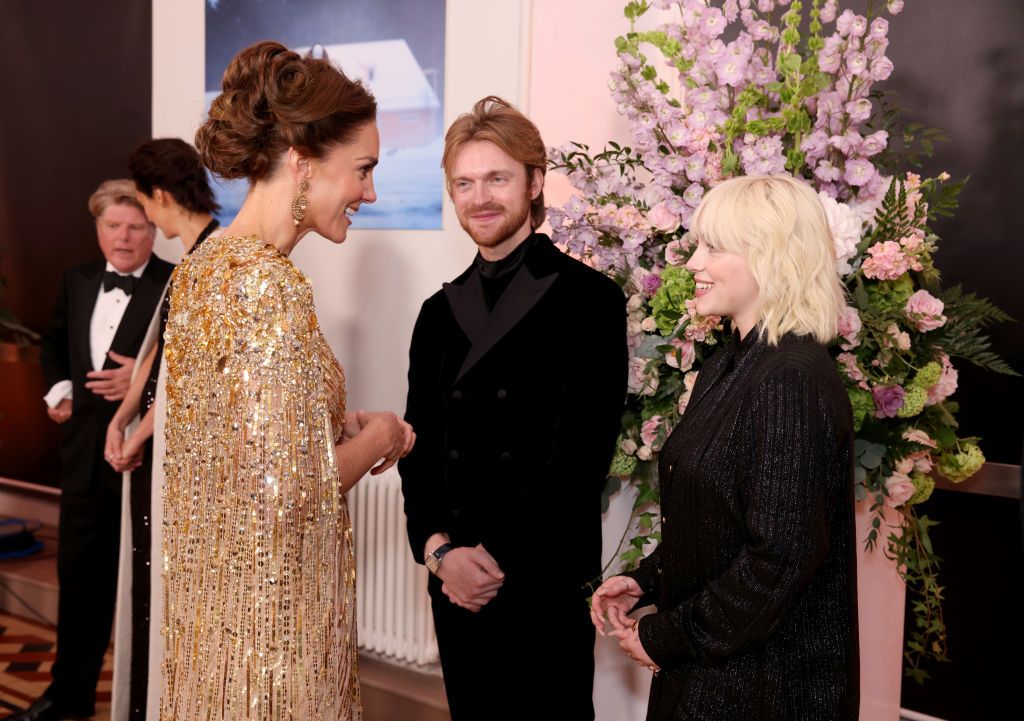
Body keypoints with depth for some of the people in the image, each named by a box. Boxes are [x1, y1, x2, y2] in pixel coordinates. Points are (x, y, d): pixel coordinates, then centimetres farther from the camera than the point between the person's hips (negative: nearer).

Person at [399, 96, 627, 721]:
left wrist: (498, 558, -13)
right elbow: (418, 445, 9)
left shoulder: (588, 299, -6)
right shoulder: (441, 311, 11)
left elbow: (580, 451, -12)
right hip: (456, 584, 5)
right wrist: (439, 548, -6)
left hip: (545, 583, -5)